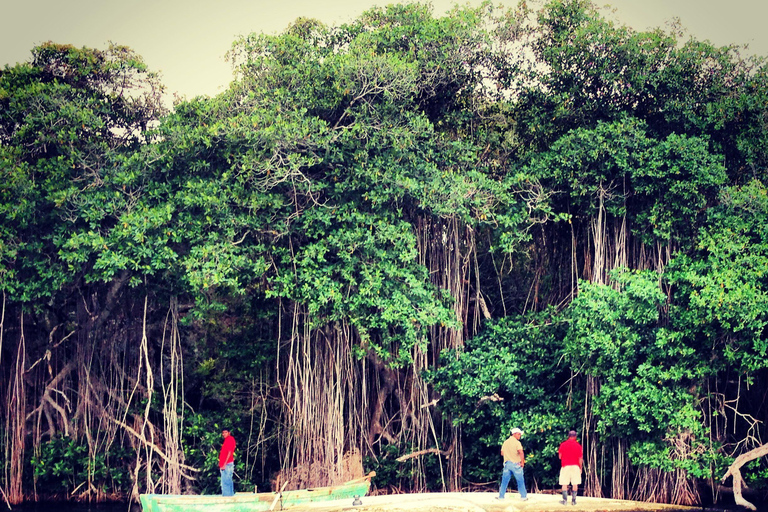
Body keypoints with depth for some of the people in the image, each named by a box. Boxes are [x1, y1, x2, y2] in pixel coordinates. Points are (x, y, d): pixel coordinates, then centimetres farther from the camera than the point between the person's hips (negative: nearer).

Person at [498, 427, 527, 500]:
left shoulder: (505, 442, 9)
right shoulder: (517, 442, -11)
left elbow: (502, 453, 15)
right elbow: (521, 453, -24)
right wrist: (522, 462, -13)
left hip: (507, 463, 5)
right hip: (516, 464, -5)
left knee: (504, 481, 8)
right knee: (520, 481, 6)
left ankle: (501, 496, 9)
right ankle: (523, 496, 11)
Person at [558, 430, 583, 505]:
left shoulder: (563, 445, -1)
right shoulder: (578, 445, -1)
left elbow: (559, 456, 4)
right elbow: (580, 458, 1)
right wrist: (580, 468, 11)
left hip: (565, 466, 0)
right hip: (575, 466, 0)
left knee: (564, 484, 4)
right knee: (575, 484, 5)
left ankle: (565, 500, 2)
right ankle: (573, 500, 4)